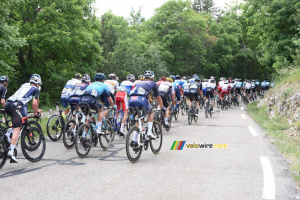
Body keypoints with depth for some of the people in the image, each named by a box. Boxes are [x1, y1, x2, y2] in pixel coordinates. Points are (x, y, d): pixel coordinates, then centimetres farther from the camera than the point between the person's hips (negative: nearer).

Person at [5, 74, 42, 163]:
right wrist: (35, 113, 19)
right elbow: (34, 103, 3)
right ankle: (11, 151, -23)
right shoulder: (36, 89, 14)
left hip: (7, 104, 7)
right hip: (15, 106, -7)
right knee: (17, 129, -10)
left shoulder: (24, 85, 32)